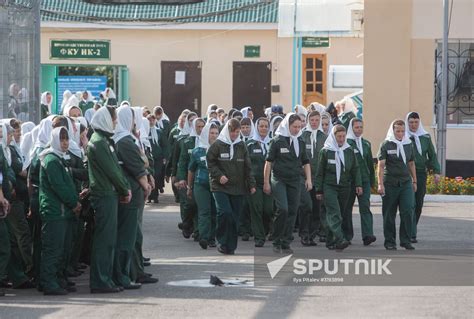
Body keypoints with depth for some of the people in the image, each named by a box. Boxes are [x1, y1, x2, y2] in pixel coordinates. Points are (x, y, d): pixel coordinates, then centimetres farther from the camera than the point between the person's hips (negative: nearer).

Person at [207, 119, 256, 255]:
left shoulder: (241, 146, 10)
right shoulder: (217, 145, -1)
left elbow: (247, 167, 11)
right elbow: (210, 163, 1)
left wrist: (251, 184, 6)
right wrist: (219, 176, -12)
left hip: (237, 187, 3)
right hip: (220, 187, -3)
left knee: (234, 216, 2)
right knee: (225, 213, -19)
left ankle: (231, 246, 11)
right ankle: (222, 242, -4)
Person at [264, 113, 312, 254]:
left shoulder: (300, 142, 10)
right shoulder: (277, 141, -4)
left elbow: (305, 162, 18)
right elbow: (269, 162, -2)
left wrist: (308, 179, 6)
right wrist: (266, 182, -5)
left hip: (295, 181, 5)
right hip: (279, 180, -5)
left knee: (292, 212, 2)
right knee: (283, 209, -17)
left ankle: (285, 243, 9)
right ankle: (276, 241, -4)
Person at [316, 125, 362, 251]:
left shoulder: (349, 151, 10)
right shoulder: (325, 151, 1)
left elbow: (355, 169, 13)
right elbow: (320, 172, 3)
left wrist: (358, 184, 2)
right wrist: (319, 190, 1)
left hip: (344, 187, 4)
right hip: (329, 187, -4)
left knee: (339, 214, 4)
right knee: (334, 213, -16)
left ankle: (330, 241, 12)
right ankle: (340, 239, -28)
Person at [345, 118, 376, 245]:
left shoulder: (366, 143, 15)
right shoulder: (346, 143, -3)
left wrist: (372, 181, 17)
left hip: (364, 180, 4)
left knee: (365, 207, -9)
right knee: (347, 208, 5)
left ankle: (367, 235, -19)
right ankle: (347, 236, 16)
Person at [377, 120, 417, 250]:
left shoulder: (408, 144, 12)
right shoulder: (386, 145, -2)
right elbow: (381, 165, -7)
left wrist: (414, 181, 17)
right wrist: (380, 184, -14)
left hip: (406, 183, 3)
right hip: (390, 184, -3)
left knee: (408, 212, -7)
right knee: (389, 215, 3)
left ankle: (406, 241, 1)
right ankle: (390, 242, 12)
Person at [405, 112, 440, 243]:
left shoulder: (425, 137, 11)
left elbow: (432, 155, 13)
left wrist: (436, 171, 3)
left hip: (421, 173, 4)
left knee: (419, 204, 5)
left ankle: (411, 231, 17)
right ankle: (411, 234, -13)